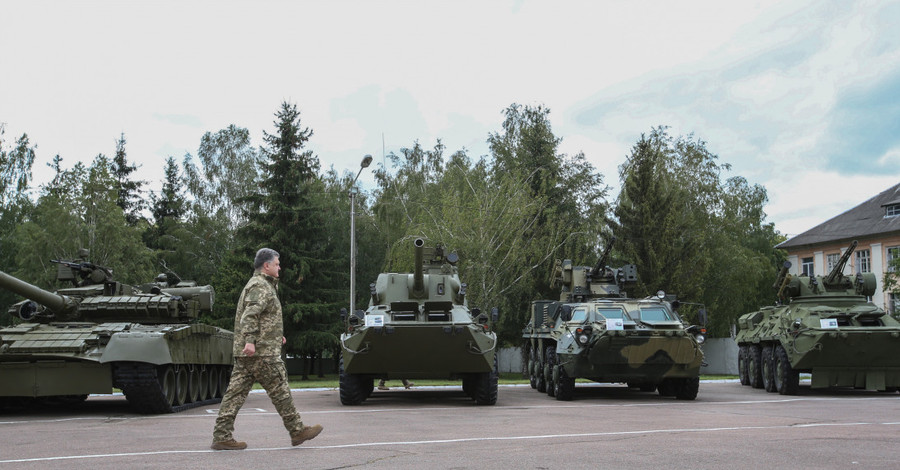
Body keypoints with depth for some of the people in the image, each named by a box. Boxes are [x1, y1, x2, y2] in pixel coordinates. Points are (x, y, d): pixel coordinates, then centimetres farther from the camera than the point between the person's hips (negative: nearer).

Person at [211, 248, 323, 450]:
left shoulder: (263, 285, 23)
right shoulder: (260, 286, -11)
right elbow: (250, 314, -24)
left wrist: (277, 335, 35)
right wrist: (250, 340, -33)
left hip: (244, 352, 10)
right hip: (261, 351, -10)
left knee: (236, 392, 5)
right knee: (280, 390, -1)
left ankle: (221, 436, 3)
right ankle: (297, 431, 7)